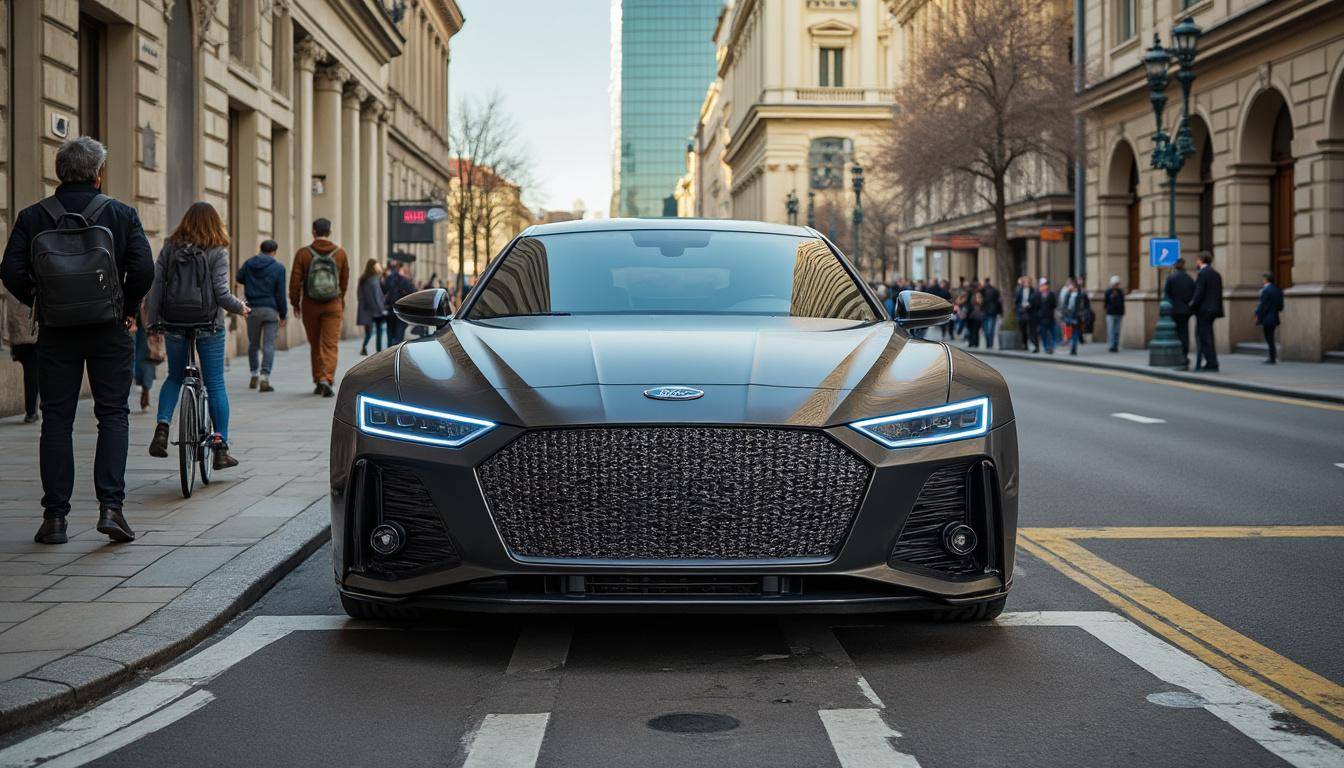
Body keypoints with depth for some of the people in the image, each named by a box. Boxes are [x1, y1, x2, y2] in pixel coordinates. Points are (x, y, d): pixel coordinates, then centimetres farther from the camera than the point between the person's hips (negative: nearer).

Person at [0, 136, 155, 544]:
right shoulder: (122, 214, -2)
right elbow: (143, 268, -11)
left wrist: (40, 304, 9)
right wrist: (128, 309, 4)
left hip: (55, 332, 1)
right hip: (109, 330, -1)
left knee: (56, 419, 7)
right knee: (113, 415, 6)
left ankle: (55, 517, 7)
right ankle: (110, 506, -6)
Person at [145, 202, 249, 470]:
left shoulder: (169, 249, 2)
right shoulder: (217, 252, -7)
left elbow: (155, 286, 0)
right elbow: (221, 294, -12)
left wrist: (152, 323, 7)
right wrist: (241, 307, 7)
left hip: (174, 326, 3)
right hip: (209, 327, -3)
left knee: (174, 377, 23)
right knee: (215, 385, 5)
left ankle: (162, 427, 3)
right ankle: (221, 448, 6)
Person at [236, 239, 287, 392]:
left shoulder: (249, 264, 3)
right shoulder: (278, 268, -4)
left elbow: (238, 278, 19)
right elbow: (280, 294, -5)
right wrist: (283, 314, 3)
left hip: (252, 310, 3)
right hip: (270, 310, -3)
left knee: (253, 344, 17)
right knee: (269, 345, -2)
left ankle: (254, 375, 20)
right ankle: (265, 378, -11)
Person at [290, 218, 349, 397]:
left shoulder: (303, 253, -5)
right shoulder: (340, 253, 0)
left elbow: (295, 280, -5)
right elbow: (345, 280, 7)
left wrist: (295, 302, 6)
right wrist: (342, 301, 21)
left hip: (310, 305, 0)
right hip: (333, 305, 0)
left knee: (315, 345, 13)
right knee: (330, 344, -3)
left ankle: (318, 382, 19)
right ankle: (327, 379, -20)